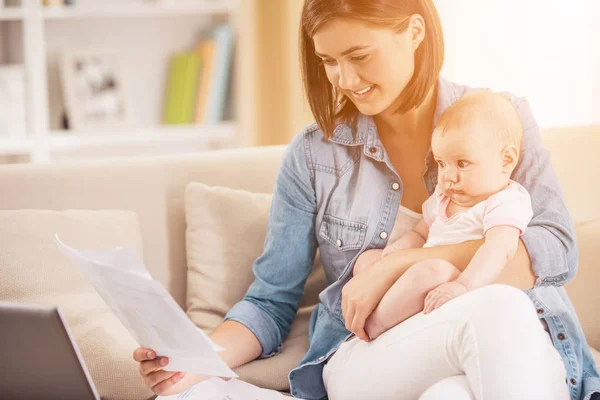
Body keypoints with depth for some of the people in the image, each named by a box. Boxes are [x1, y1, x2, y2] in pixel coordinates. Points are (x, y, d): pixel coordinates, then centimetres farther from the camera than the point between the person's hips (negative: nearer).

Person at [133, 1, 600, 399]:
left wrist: (398, 265, -14)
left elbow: (557, 248, -7)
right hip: (368, 356, 0)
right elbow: (272, 302, 11)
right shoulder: (313, 156, 7)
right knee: (497, 308, -33)